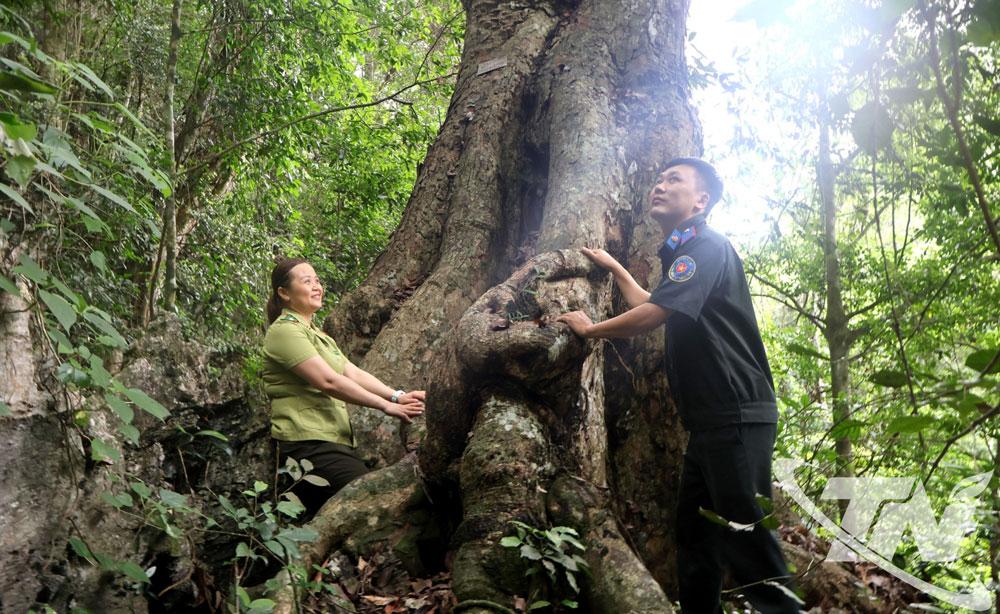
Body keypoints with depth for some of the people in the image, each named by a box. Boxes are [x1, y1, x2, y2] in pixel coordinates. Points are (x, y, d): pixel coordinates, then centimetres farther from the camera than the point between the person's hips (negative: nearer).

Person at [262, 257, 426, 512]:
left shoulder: (318, 335, 24)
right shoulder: (285, 331, -8)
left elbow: (354, 373, 12)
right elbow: (328, 381, -17)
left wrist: (397, 396, -4)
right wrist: (386, 406, -17)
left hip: (338, 442, 10)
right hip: (309, 445, -10)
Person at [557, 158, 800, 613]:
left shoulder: (706, 246, -11)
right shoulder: (685, 253, 20)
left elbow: (650, 316, -18)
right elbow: (650, 306, 36)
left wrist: (590, 329, -2)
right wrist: (614, 268, 41)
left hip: (737, 417, -10)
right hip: (711, 420, 10)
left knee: (744, 536, -8)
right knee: (693, 531, 13)